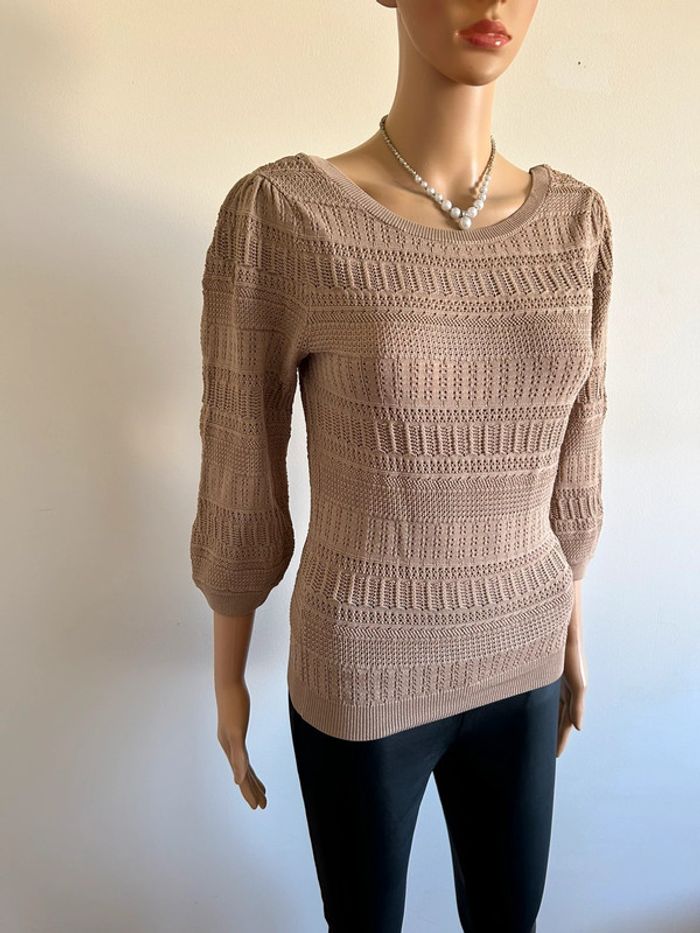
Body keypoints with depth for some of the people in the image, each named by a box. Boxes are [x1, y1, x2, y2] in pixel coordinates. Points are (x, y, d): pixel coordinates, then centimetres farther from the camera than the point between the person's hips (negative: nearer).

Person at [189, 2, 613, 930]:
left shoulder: (575, 219, -4)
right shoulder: (282, 213, -18)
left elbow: (570, 463, 5)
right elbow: (238, 481, -10)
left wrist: (573, 634, 14)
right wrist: (229, 680, 0)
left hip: (517, 662, 4)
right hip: (361, 676, -3)